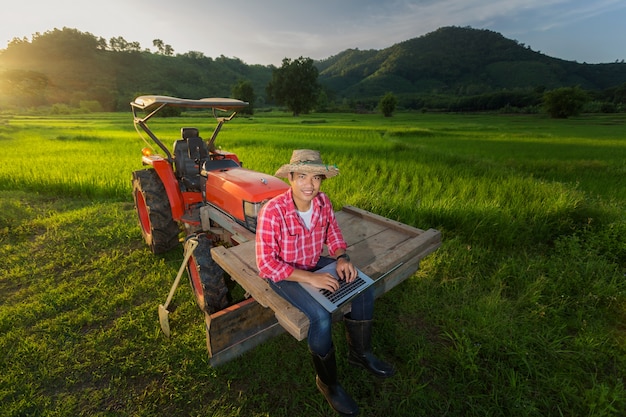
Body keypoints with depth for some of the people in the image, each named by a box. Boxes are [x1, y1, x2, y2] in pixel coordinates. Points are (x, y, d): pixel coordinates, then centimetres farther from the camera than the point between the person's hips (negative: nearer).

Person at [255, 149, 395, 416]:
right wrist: (309, 278, -31)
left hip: (314, 263, 6)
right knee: (321, 315, -26)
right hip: (281, 273, -6)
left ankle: (359, 353, 22)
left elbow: (333, 232, 5)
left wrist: (341, 257, -14)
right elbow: (266, 263, -26)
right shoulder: (272, 212, -29)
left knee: (364, 289, 0)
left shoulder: (323, 202, -12)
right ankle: (327, 383, 5)